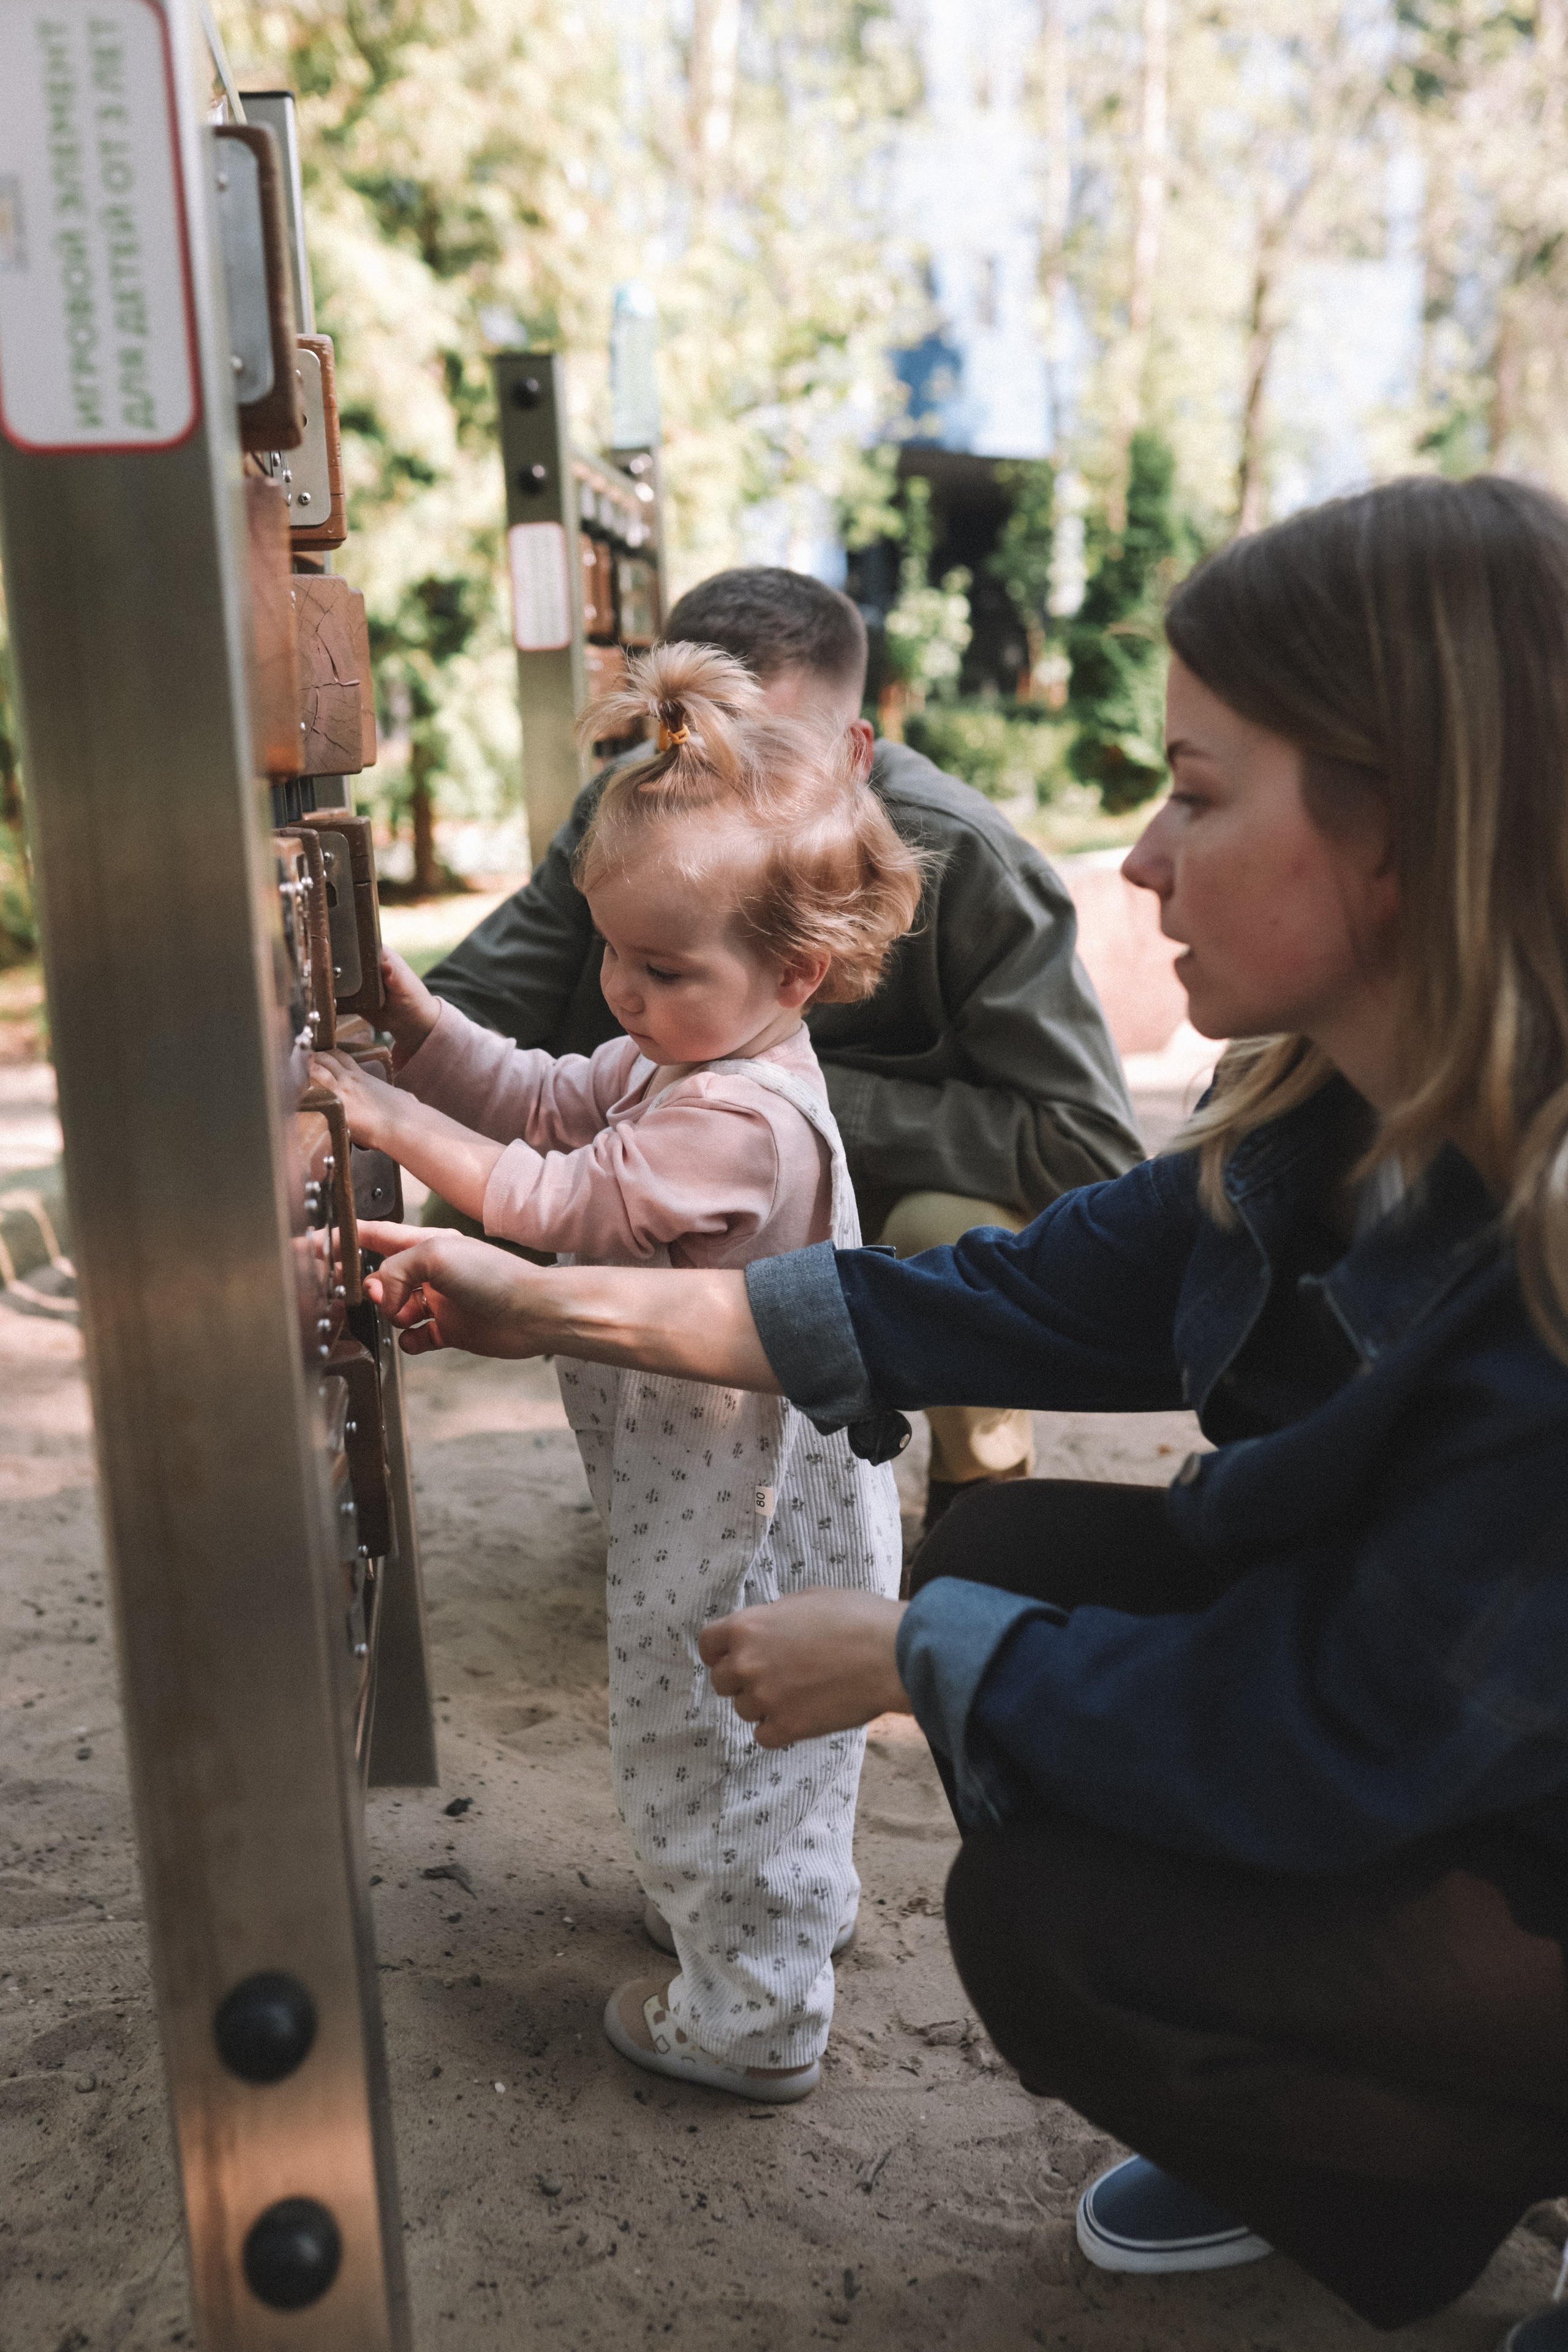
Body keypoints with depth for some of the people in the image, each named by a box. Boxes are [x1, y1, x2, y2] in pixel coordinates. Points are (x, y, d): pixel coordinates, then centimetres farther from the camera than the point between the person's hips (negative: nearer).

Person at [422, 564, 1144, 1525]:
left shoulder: (963, 863, -29)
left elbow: (1097, 1152, -34)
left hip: (919, 1183, -4)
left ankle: (984, 1470, -2)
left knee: (952, 1233, -38)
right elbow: (462, 1007, -11)